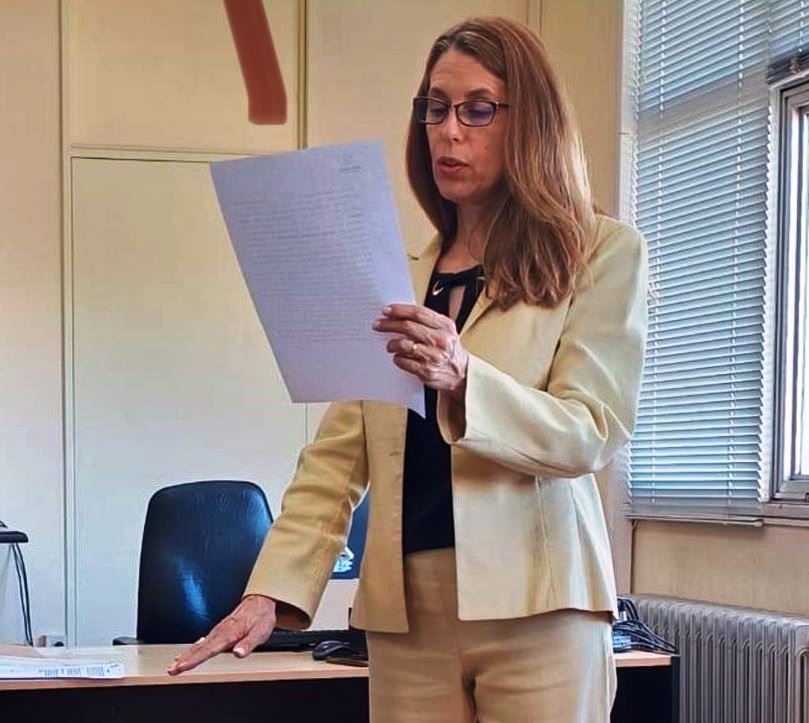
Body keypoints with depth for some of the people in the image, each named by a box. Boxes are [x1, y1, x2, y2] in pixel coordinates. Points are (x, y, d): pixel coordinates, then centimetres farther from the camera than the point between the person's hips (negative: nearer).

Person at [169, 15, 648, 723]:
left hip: (533, 608, -3)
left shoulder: (603, 253, 2)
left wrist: (461, 377, -25)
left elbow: (590, 434, -8)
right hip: (406, 611, 4)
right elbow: (337, 457, 8)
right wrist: (271, 592, -6)